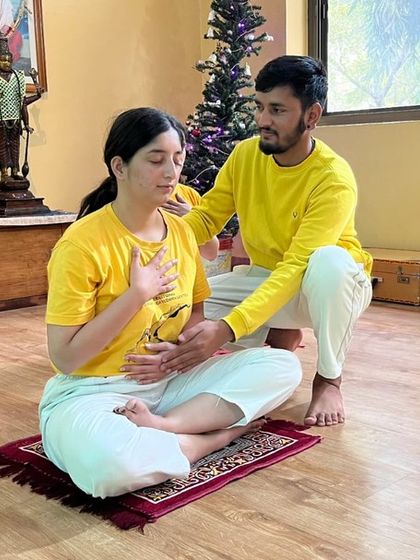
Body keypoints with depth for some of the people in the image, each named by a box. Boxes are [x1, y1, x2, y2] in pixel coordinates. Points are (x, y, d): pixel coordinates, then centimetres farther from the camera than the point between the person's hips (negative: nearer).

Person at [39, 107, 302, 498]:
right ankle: (221, 432, -16)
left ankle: (161, 426, -19)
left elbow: (195, 314, 16)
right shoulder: (82, 242, -16)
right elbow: (64, 357, -17)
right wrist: (138, 294, -21)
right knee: (107, 464, -41)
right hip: (91, 393, -7)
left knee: (283, 366, -8)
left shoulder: (181, 231, 5)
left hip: (169, 381, 7)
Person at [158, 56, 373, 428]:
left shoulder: (334, 179, -28)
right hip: (265, 278, 5)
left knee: (329, 261, -41)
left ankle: (329, 378, -15)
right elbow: (208, 217, -5)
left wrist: (227, 328, -47)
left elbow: (296, 267, -36)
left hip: (333, 285, -5)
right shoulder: (245, 155, -10)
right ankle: (279, 336, 9)